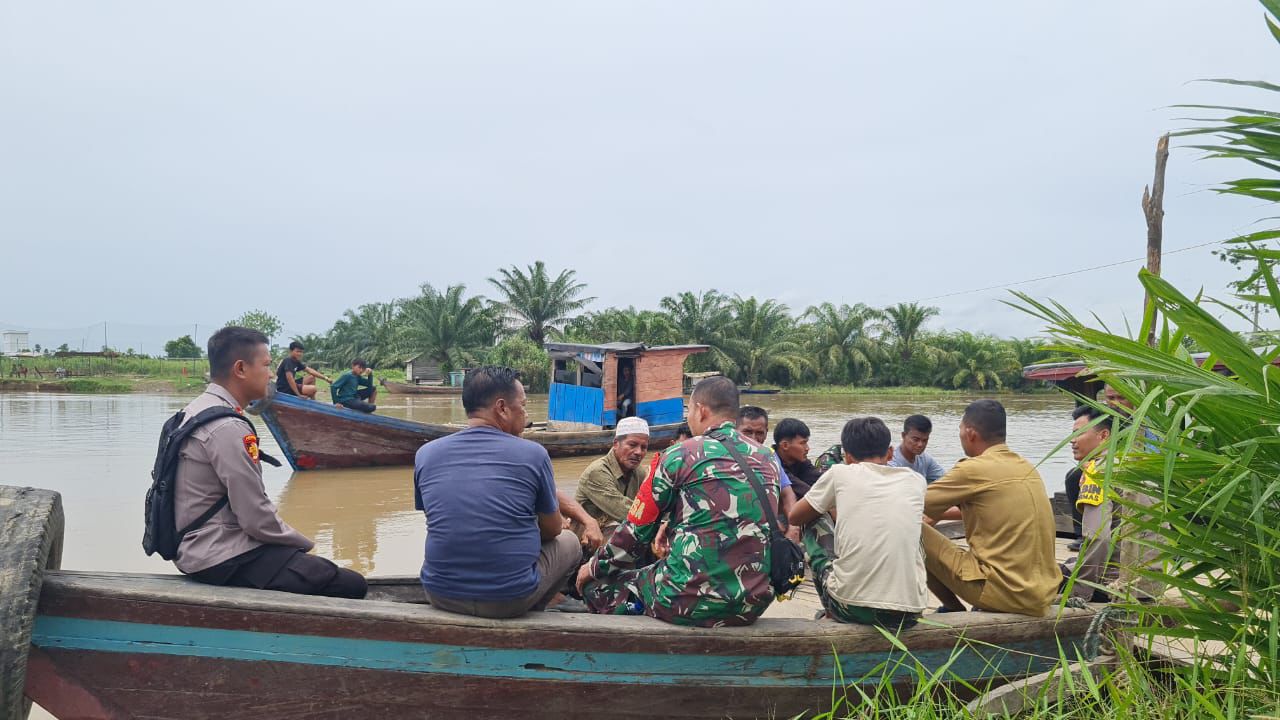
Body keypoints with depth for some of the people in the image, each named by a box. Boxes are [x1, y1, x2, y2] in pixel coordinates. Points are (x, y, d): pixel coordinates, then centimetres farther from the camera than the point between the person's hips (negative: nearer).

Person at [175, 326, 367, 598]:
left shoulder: (196, 409, 10)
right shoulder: (227, 428, -22)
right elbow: (257, 518, -20)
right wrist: (305, 543, -4)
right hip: (224, 560, -11)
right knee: (352, 586, -13)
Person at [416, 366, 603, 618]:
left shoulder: (425, 454, -1)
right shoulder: (532, 453, -9)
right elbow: (553, 530, 4)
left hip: (441, 595, 3)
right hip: (511, 599, -3)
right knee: (569, 542, 24)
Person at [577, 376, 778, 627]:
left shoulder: (680, 456, -6)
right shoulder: (767, 460, 9)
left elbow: (636, 530, 0)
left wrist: (595, 567, 17)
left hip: (692, 602, -6)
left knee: (597, 585, 14)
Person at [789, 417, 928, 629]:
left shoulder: (840, 474, 2)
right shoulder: (915, 480, 9)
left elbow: (795, 518, 17)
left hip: (851, 608, -2)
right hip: (909, 612, 2)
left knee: (814, 523, 21)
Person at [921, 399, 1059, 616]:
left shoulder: (973, 469, -12)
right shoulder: (1027, 468, 11)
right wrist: (943, 513, 31)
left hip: (1006, 594, -8)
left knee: (916, 533, 2)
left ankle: (954, 610, 13)